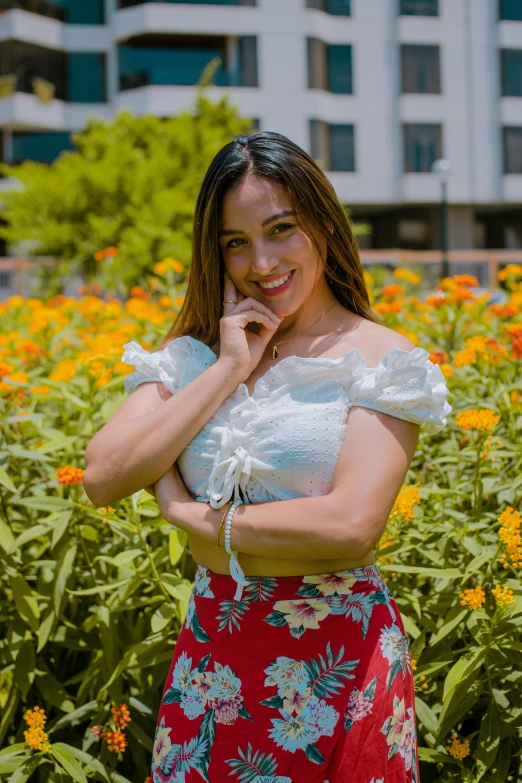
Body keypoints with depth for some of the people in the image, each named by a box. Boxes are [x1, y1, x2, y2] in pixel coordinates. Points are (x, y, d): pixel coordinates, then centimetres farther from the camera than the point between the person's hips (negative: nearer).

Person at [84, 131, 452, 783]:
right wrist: (227, 371, -10)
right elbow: (102, 479, -8)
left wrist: (194, 516, -10)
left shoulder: (381, 359, -7)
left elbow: (352, 526, -19)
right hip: (211, 650, 4)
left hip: (338, 658, -3)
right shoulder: (194, 356, 5)